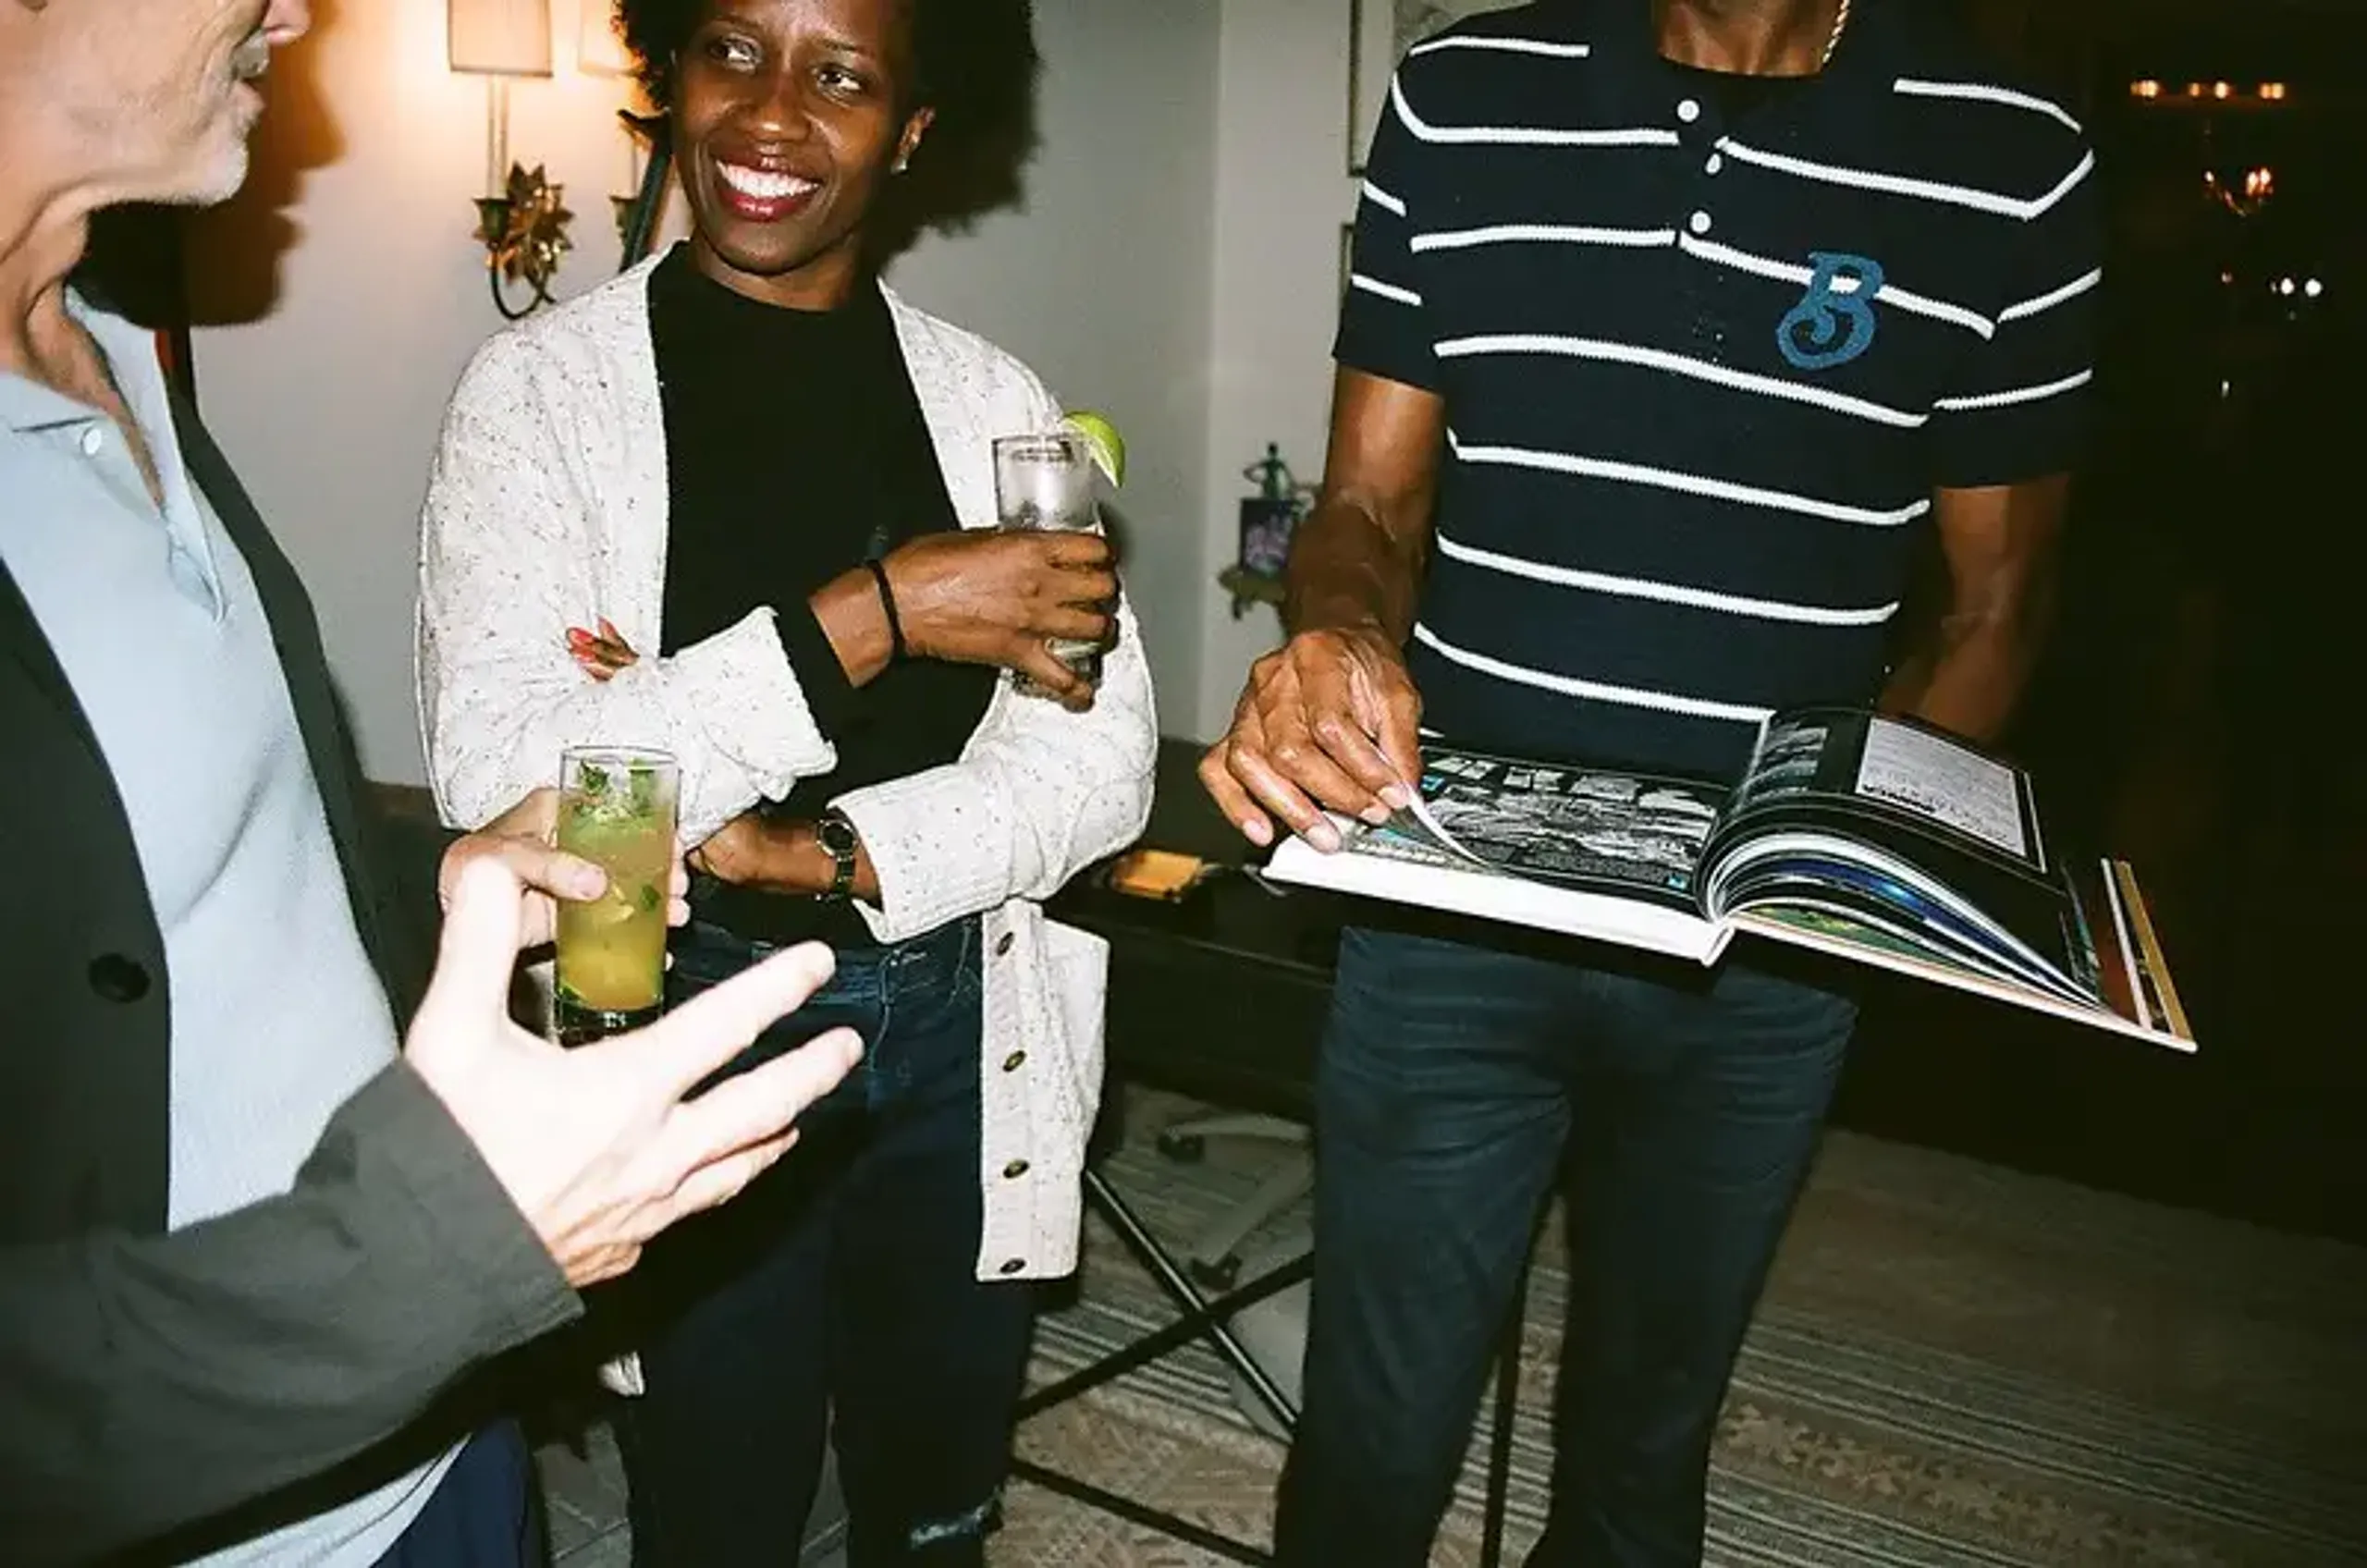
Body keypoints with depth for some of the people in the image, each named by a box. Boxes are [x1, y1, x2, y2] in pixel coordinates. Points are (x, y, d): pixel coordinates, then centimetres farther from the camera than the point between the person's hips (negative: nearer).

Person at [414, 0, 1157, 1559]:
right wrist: (873, 616, -25)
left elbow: (1102, 765, -6)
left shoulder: (998, 401, 0)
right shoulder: (546, 387, -8)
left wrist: (824, 855, -20)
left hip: (964, 1034, 3)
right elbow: (498, 779, -19)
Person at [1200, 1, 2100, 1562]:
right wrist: (1342, 636, -21)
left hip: (1761, 963, 1)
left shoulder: (2010, 166, -2)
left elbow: (1991, 607, 4)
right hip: (1450, 902, 0)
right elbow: (1369, 508, 3)